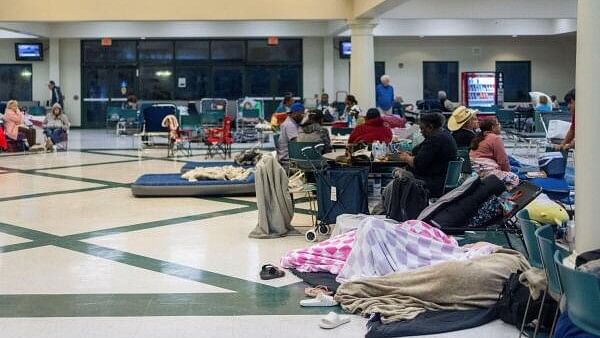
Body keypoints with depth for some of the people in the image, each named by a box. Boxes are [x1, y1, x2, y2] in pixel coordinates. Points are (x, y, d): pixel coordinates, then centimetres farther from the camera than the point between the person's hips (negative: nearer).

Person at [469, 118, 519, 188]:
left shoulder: (479, 138, 20)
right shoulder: (495, 138, -7)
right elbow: (502, 160, -9)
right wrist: (507, 172, 8)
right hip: (486, 171, -9)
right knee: (515, 178, -2)